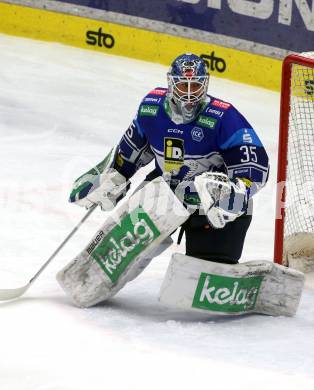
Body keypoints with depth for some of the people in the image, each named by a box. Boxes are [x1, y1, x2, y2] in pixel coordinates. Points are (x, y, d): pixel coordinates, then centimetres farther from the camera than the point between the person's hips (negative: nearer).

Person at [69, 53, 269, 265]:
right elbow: (133, 146, 10)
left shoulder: (224, 118, -25)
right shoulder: (152, 105, -10)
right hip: (166, 187, 5)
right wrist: (109, 178, 14)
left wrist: (233, 194, -43)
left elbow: (255, 165, -27)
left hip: (213, 200, -5)